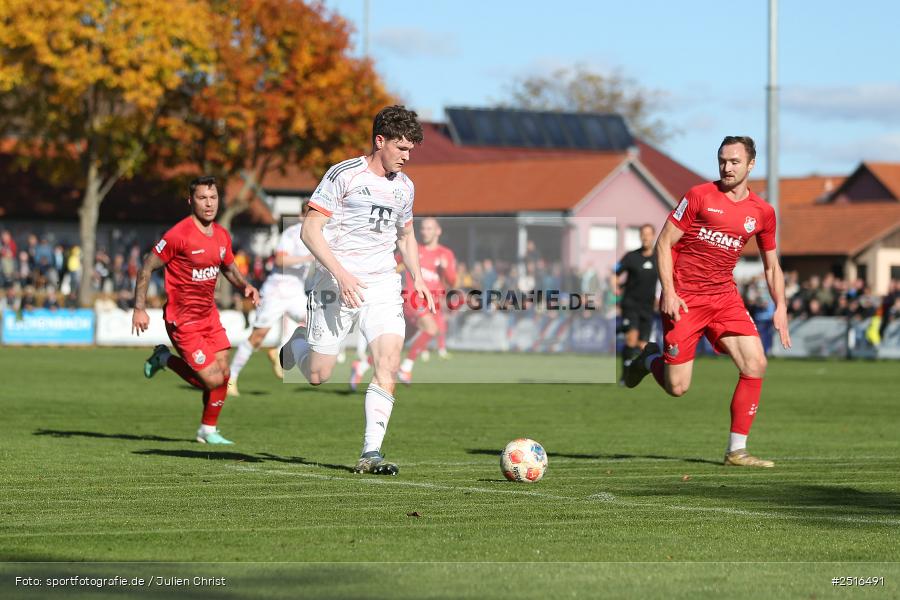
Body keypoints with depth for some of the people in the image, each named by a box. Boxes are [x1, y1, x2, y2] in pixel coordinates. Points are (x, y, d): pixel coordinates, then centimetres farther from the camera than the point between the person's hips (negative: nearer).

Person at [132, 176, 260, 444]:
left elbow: (230, 269, 21)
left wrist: (245, 287, 0)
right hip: (183, 319, -7)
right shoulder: (179, 235, -18)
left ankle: (208, 431, 22)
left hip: (209, 314, 7)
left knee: (223, 374, 2)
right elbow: (147, 268, -11)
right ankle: (165, 359, 16)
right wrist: (139, 309, -15)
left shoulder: (222, 235, 4)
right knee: (213, 380, -10)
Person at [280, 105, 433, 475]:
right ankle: (297, 343, 37)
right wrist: (340, 273, -21)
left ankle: (371, 453, -13)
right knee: (318, 375, 0)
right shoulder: (344, 175, -8)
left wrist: (417, 278, 12)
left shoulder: (404, 187, 12)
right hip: (335, 284, -4)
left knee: (389, 364, -15)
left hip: (383, 285, 4)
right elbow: (310, 230, -11)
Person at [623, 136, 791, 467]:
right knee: (678, 388, -7)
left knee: (755, 364, -13)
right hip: (684, 299, -4)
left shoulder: (762, 212, 6)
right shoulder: (700, 196, -7)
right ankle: (651, 359, 30)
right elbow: (664, 242, -5)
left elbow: (771, 265, 17)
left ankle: (737, 451, -3)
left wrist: (780, 307, 4)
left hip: (725, 296, 4)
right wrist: (668, 292, -15)